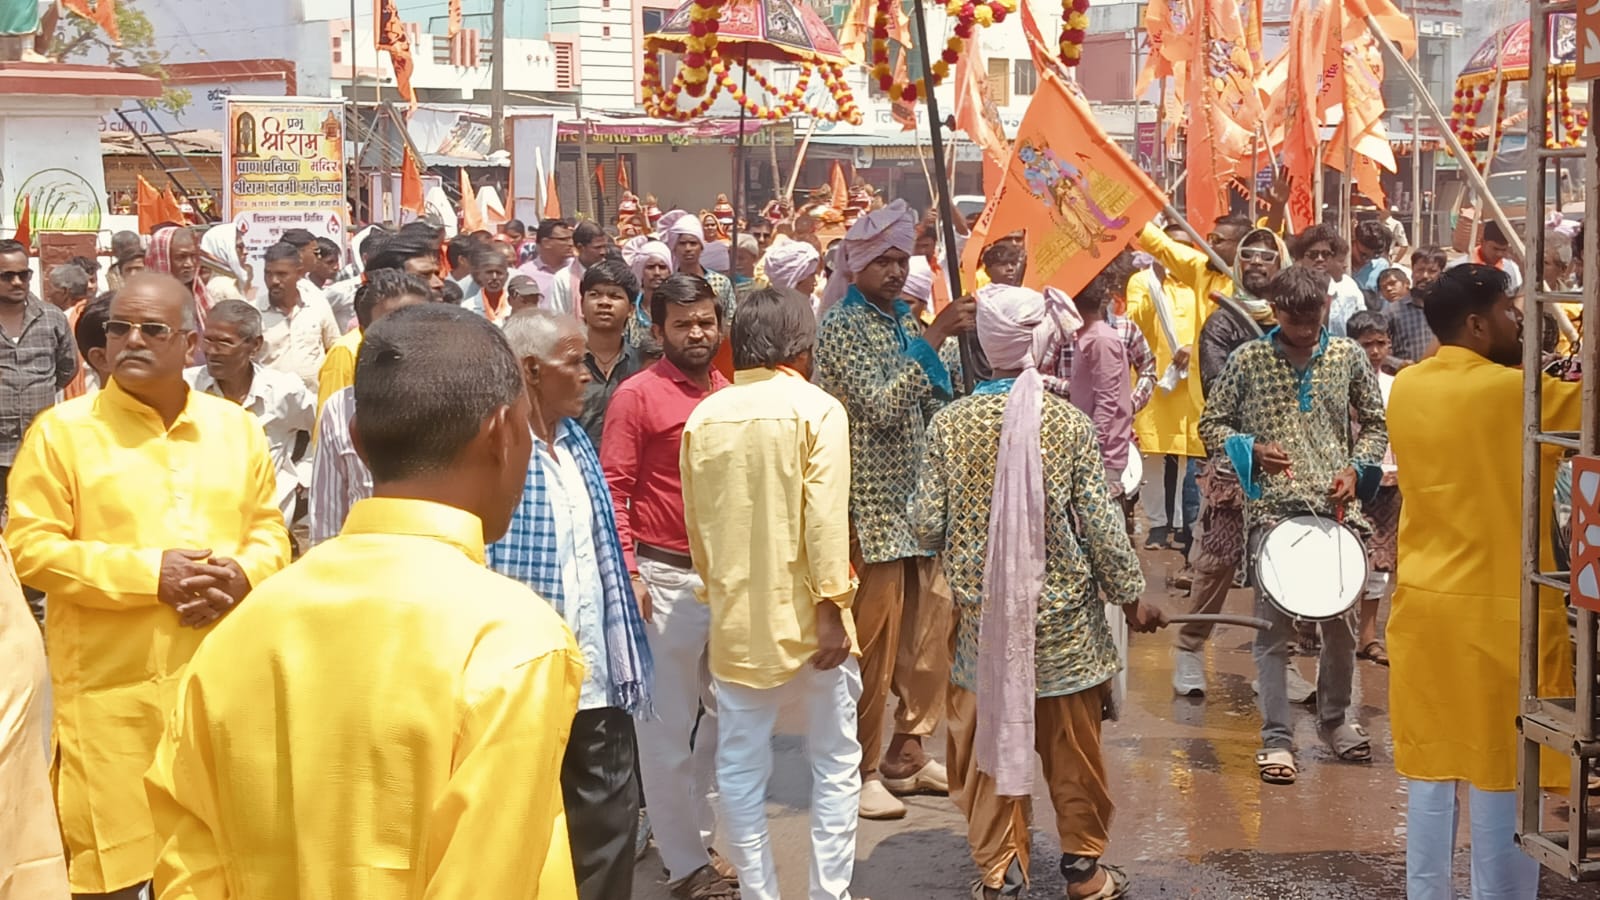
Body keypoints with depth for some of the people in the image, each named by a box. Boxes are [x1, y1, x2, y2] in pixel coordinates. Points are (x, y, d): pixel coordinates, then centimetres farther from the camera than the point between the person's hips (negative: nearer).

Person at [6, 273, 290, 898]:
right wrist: (148, 573, -17)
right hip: (111, 691, -3)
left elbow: (269, 529, 13)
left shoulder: (237, 427, 8)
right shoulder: (61, 430, -3)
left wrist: (242, 575, -10)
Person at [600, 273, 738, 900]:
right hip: (666, 578, -6)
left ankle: (702, 835, 31)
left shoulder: (731, 394, 8)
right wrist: (626, 572, -15)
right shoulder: (637, 395, -7)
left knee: (725, 713, 15)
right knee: (669, 725, 4)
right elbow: (612, 489, -9)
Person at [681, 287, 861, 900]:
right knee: (835, 762, 9)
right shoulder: (815, 408, -9)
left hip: (735, 616, 3)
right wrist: (832, 605, -15)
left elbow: (696, 523, 9)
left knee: (740, 766, 10)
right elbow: (826, 517, -16)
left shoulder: (703, 417, 3)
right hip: (806, 612, -3)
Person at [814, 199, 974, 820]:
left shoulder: (906, 318, 14)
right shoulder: (842, 326, -9)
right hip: (875, 505, -8)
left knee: (932, 629, 11)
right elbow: (881, 405, -21)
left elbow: (944, 395, 16)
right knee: (875, 640, -3)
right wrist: (932, 340, -23)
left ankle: (909, 754, 23)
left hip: (921, 498, 8)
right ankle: (862, 768, 9)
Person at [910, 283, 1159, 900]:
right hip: (1064, 617, 0)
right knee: (1073, 750, 14)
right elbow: (1100, 524, -9)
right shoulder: (1067, 422, -11)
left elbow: (927, 528, -7)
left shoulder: (950, 423, -8)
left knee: (990, 745, 12)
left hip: (983, 616, 1)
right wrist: (1131, 597, 5)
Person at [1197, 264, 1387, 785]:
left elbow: (1375, 423, 13)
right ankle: (1276, 738, 1)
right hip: (1272, 508, -2)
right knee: (1275, 626, -4)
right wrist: (1251, 451, -12)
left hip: (1336, 507, 2)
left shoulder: (1348, 356, 6)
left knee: (1340, 620, 10)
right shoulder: (1248, 360, 0)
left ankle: (1335, 717, 31)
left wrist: (1356, 469, -3)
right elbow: (1211, 424, 6)